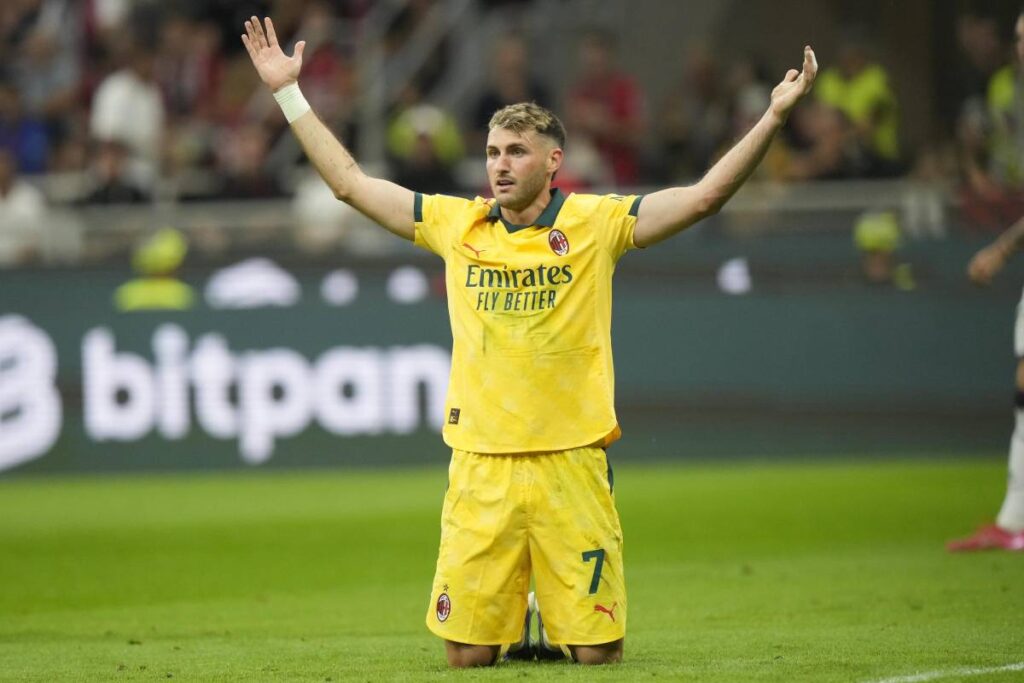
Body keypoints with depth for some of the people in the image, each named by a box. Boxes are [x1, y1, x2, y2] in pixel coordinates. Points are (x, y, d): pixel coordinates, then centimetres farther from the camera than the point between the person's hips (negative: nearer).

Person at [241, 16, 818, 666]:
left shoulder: (595, 222, 1)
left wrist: (775, 116, -14)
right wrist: (288, 92, 14)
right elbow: (350, 182, 15)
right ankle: (520, 622, 33)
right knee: (468, 652, 0)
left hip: (570, 461, -2)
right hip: (479, 465, 2)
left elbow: (703, 196, -5)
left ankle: (555, 622, 33)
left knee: (597, 651, -1)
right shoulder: (455, 223, 9)